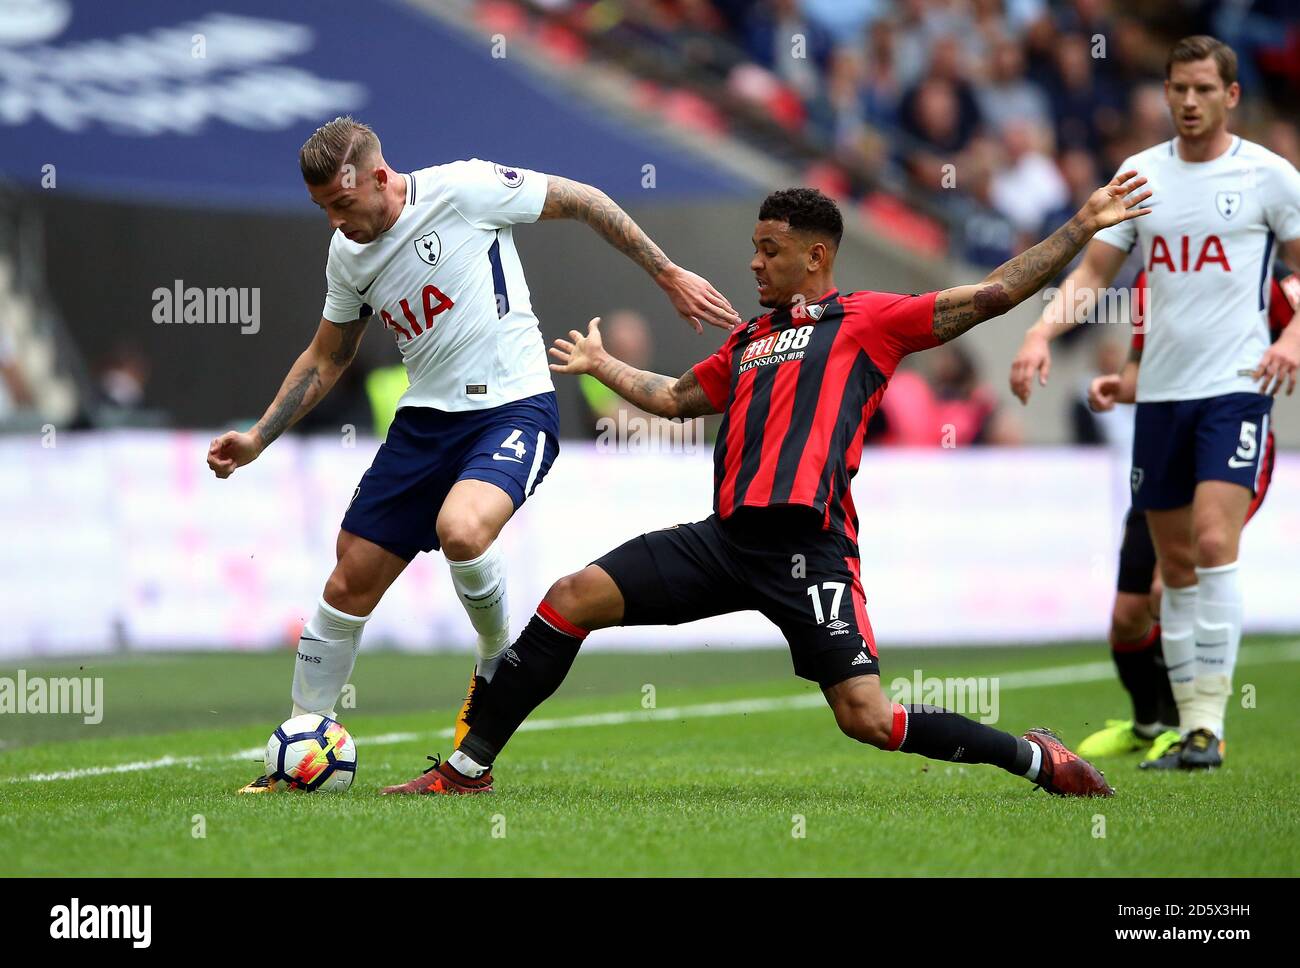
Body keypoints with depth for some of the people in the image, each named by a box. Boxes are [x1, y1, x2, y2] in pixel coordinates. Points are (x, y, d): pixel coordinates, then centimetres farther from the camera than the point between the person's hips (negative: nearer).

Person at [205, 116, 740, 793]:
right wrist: (256, 439, 11)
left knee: (460, 530, -34)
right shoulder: (346, 253, 5)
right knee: (349, 583, 2)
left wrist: (669, 275, -2)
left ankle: (499, 661, -4)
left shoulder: (463, 189, -14)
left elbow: (582, 201, -4)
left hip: (514, 409, -6)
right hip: (425, 421, 6)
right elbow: (325, 359, 20)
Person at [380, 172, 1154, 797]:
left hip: (808, 548, -6)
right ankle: (469, 766, 3)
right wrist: (602, 366, 51)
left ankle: (1034, 758, 5)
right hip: (728, 538, 6)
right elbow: (675, 397, 41)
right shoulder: (747, 342, 24)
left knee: (867, 717, -15)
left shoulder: (865, 321, 5)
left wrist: (1084, 227, -3)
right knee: (573, 599, -4)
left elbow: (992, 295, 1)